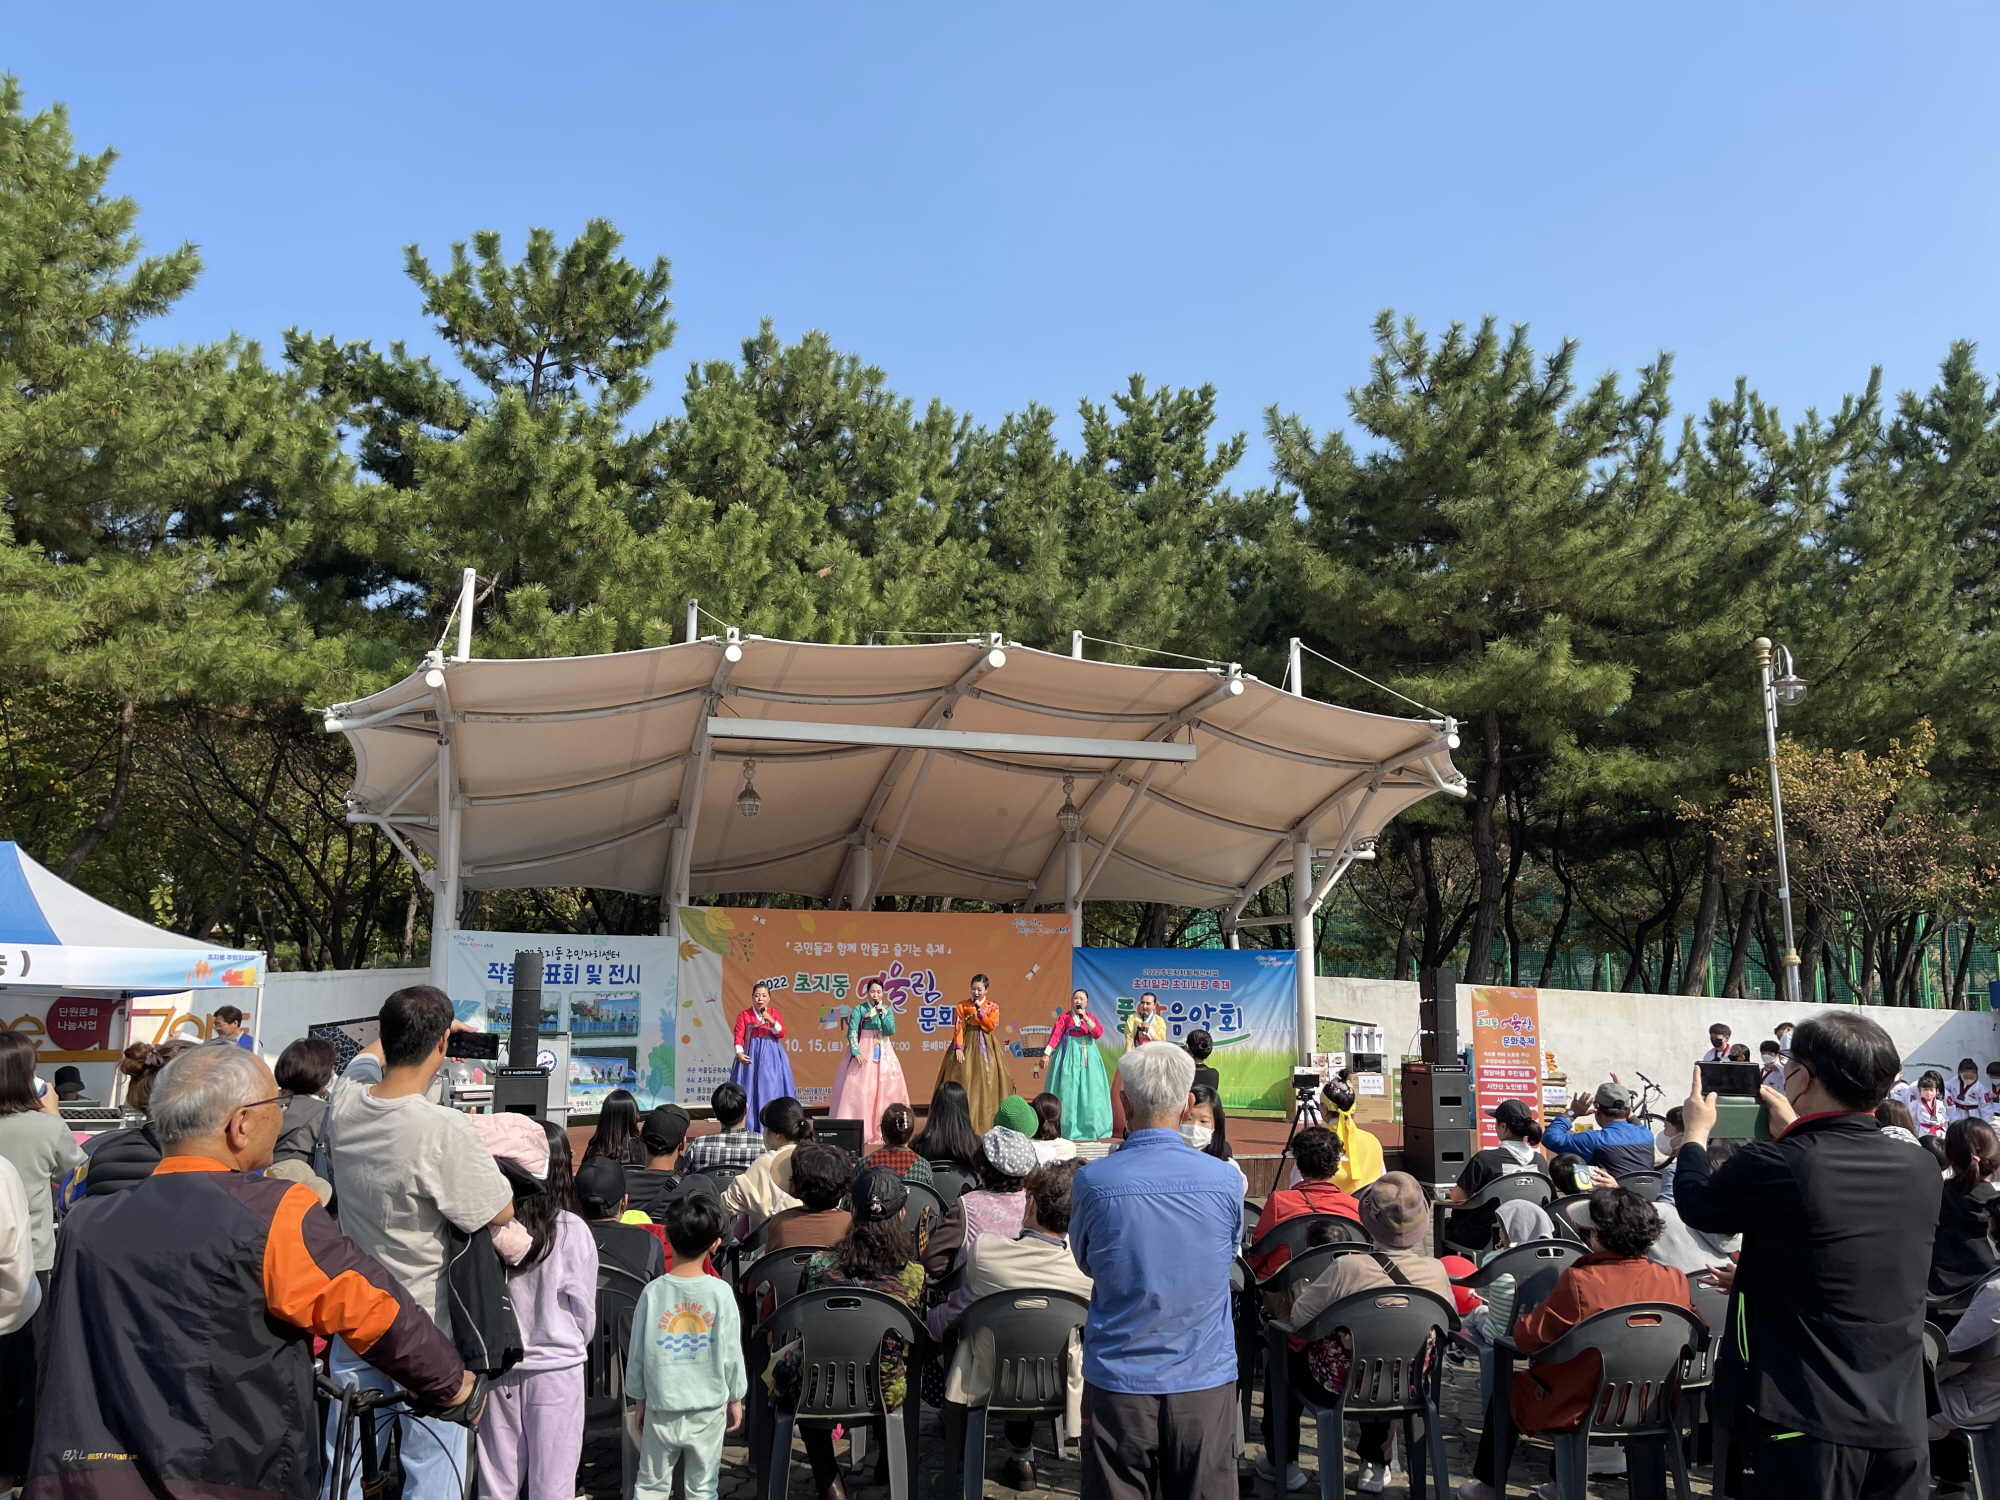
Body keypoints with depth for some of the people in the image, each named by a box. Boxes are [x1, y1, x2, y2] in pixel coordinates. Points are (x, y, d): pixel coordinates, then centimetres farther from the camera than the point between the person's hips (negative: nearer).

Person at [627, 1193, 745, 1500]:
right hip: (708, 1408, -1)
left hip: (661, 1408, 1)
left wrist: (640, 1401, 13)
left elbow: (638, 1354, -1)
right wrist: (736, 1399, 9)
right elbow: (731, 1354, -6)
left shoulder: (653, 1292, -9)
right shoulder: (720, 1293, -12)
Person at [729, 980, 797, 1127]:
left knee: (771, 1090, -2)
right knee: (749, 1089, -2)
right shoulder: (744, 1014, 0)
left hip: (771, 1056, 1)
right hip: (751, 1055, -1)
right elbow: (739, 1036, -8)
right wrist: (739, 1053, -23)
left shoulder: (774, 1013, 6)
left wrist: (771, 1020, -17)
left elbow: (781, 1033, -4)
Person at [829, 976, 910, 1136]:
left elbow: (891, 1031, -6)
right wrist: (856, 1052, -22)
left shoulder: (888, 1010, 5)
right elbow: (852, 1032, -11)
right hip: (863, 1052, -3)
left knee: (887, 1086, 2)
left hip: (883, 1052, 4)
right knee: (859, 1087, -8)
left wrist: (882, 1013, -16)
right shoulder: (859, 1010, -4)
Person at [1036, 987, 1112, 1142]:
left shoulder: (1091, 1017, 9)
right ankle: (1068, 1128, 1)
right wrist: (1047, 1054, -24)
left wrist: (1085, 1017, -12)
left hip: (1087, 1057, 3)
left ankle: (1089, 1128, 9)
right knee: (1068, 1090, -4)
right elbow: (1055, 1035, -12)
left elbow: (1098, 1033, -8)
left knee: (1088, 1091, 1)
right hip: (1069, 1056, -3)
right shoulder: (1064, 1017, -1)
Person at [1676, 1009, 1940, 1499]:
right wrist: (1796, 1134, 29)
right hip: (1901, 1423, 5)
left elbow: (1696, 1204, -1)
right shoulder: (1922, 1172, -3)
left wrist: (1696, 1131, 16)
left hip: (1810, 1424, -5)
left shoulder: (1774, 1166, -21)